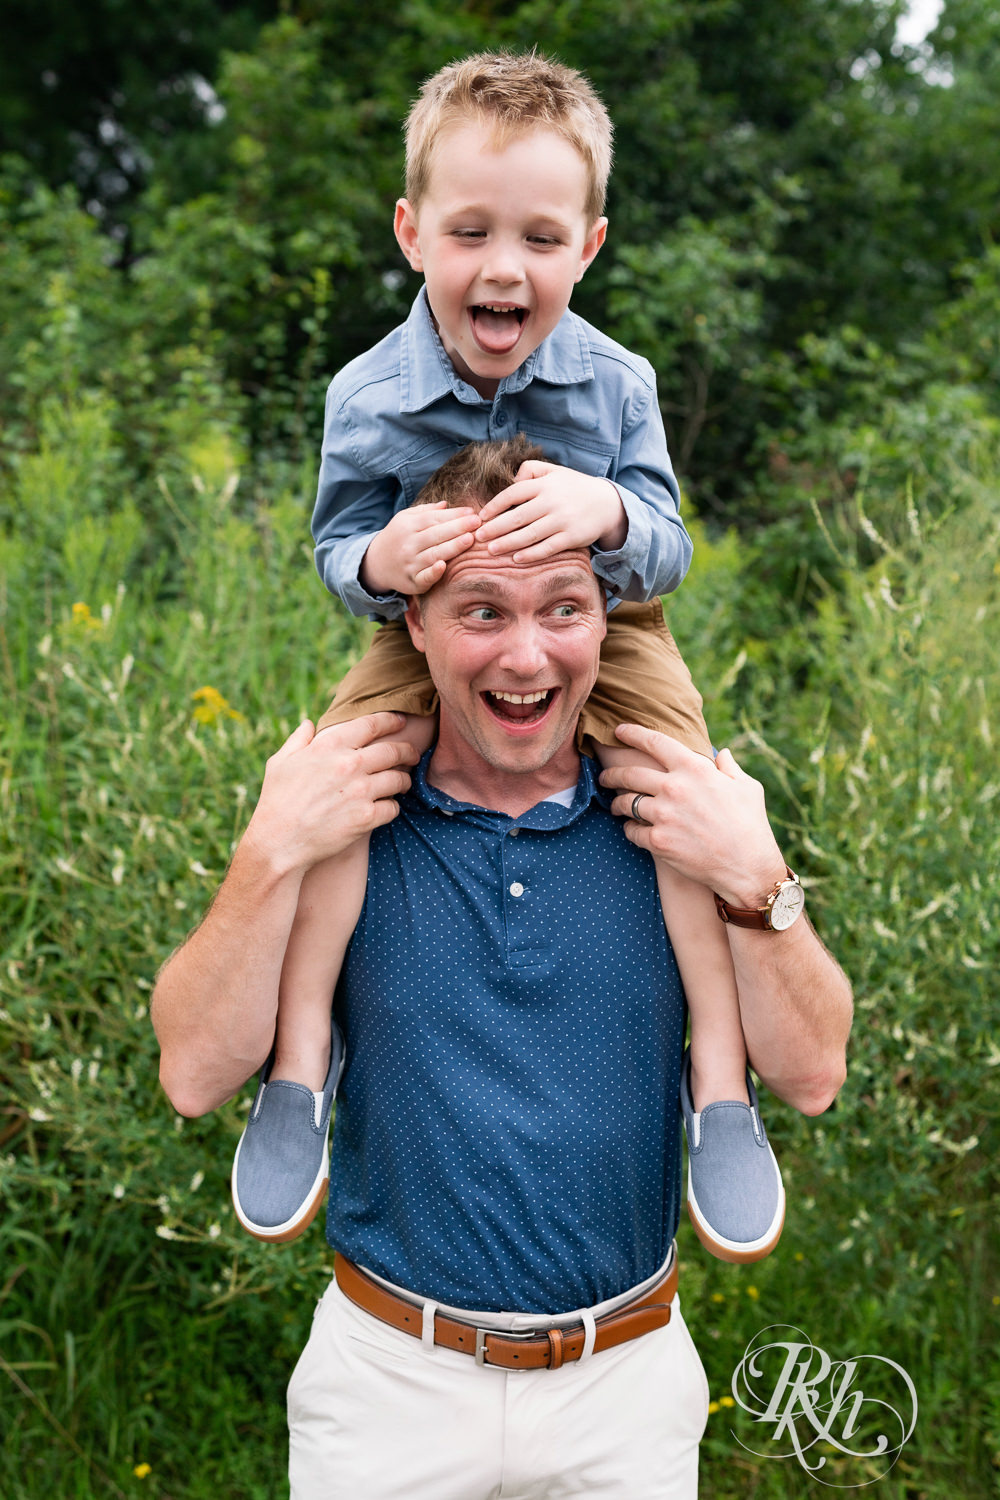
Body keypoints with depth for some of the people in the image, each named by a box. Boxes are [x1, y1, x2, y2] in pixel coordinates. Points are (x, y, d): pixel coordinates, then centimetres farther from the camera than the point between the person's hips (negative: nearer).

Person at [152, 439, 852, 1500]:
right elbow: (195, 1076, -11)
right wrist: (271, 855, -21)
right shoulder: (345, 825, -7)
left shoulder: (676, 823, -5)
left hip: (628, 1379, 1)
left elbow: (811, 1076, -6)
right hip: (390, 1377, -1)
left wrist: (754, 880, -20)